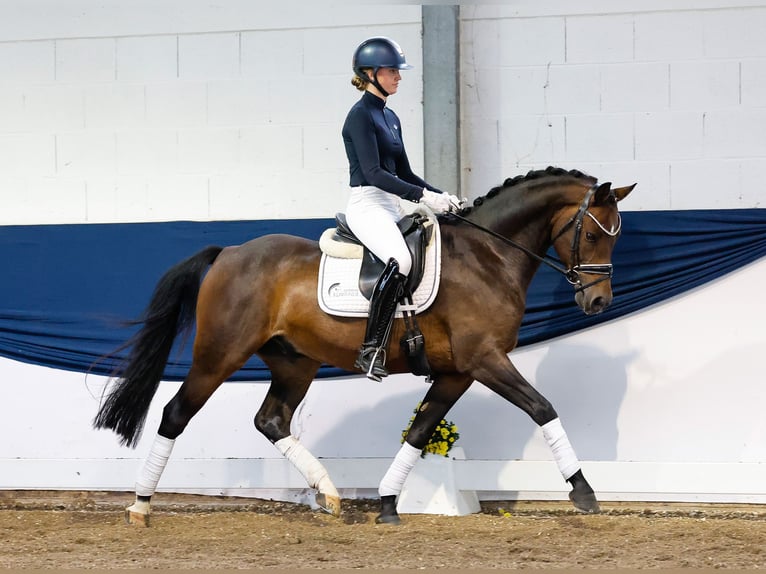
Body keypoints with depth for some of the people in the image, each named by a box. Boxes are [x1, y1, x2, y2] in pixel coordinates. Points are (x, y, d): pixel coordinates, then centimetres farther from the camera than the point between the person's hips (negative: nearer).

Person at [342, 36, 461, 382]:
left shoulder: (390, 118, 18)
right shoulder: (360, 115, -9)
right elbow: (373, 173, -18)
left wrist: (441, 196, 8)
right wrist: (423, 195, -22)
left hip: (393, 205, 9)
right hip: (367, 204, -9)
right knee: (401, 260, -33)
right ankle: (371, 351, -32)